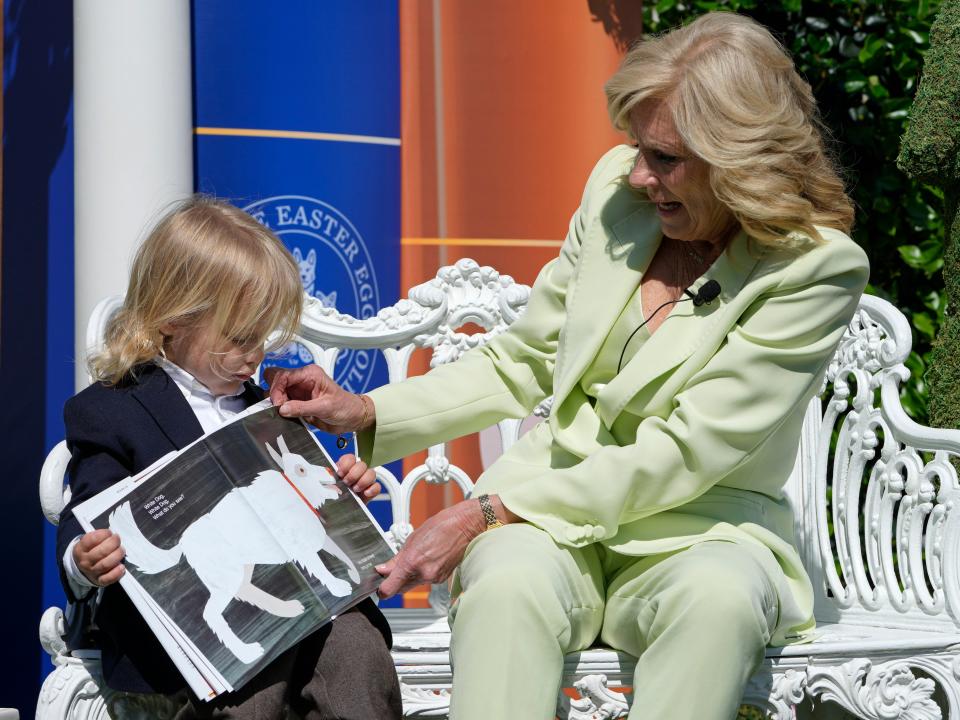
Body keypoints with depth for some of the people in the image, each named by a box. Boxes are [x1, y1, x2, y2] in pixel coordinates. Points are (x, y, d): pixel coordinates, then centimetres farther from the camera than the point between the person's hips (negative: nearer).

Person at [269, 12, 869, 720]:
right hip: (551, 514, 3)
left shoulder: (818, 268, -12)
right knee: (508, 583, -34)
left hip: (700, 529, -3)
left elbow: (680, 458, -16)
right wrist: (369, 412, 3)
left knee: (719, 598, -39)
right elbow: (523, 363, 15)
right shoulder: (617, 188, 4)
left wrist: (486, 512, -19)